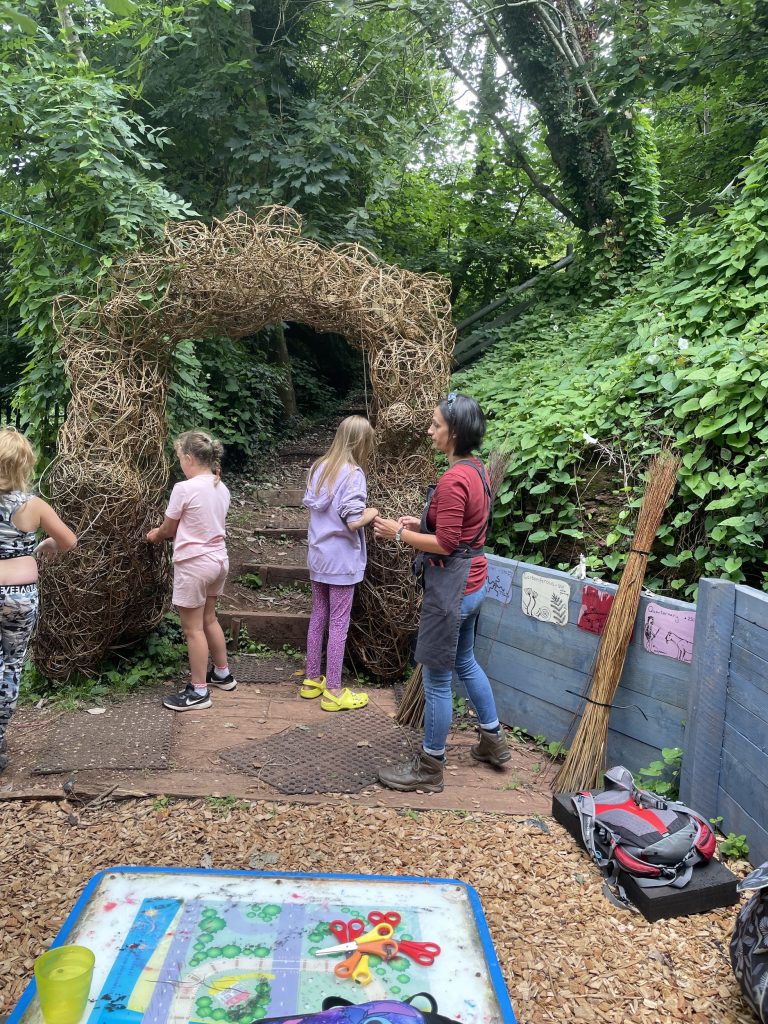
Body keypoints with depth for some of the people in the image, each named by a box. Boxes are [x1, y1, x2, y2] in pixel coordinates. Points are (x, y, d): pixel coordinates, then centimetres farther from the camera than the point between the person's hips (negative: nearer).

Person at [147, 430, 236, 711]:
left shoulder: (184, 489, -18)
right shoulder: (221, 488, 4)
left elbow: (167, 529, -4)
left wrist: (154, 535, 18)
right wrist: (165, 532, 16)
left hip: (194, 564, -8)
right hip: (218, 560, 8)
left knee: (193, 628, 4)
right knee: (208, 619, 23)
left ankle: (198, 691, 13)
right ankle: (222, 674, 37)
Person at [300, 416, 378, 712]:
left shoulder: (319, 467, 5)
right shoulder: (353, 474, -18)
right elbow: (354, 522, -21)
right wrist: (372, 512, -3)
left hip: (317, 555, 7)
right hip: (341, 559, -7)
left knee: (318, 617, 16)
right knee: (339, 623, 1)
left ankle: (312, 680, 26)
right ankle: (333, 691, 10)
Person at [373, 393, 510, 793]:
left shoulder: (454, 479, -24)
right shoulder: (476, 469, 6)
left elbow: (444, 544, -22)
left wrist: (400, 534, -12)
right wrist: (419, 522, 9)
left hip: (451, 587, -10)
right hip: (472, 581, 10)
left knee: (437, 678, 4)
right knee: (465, 661, 26)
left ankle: (429, 769, 19)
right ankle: (493, 741, 41)